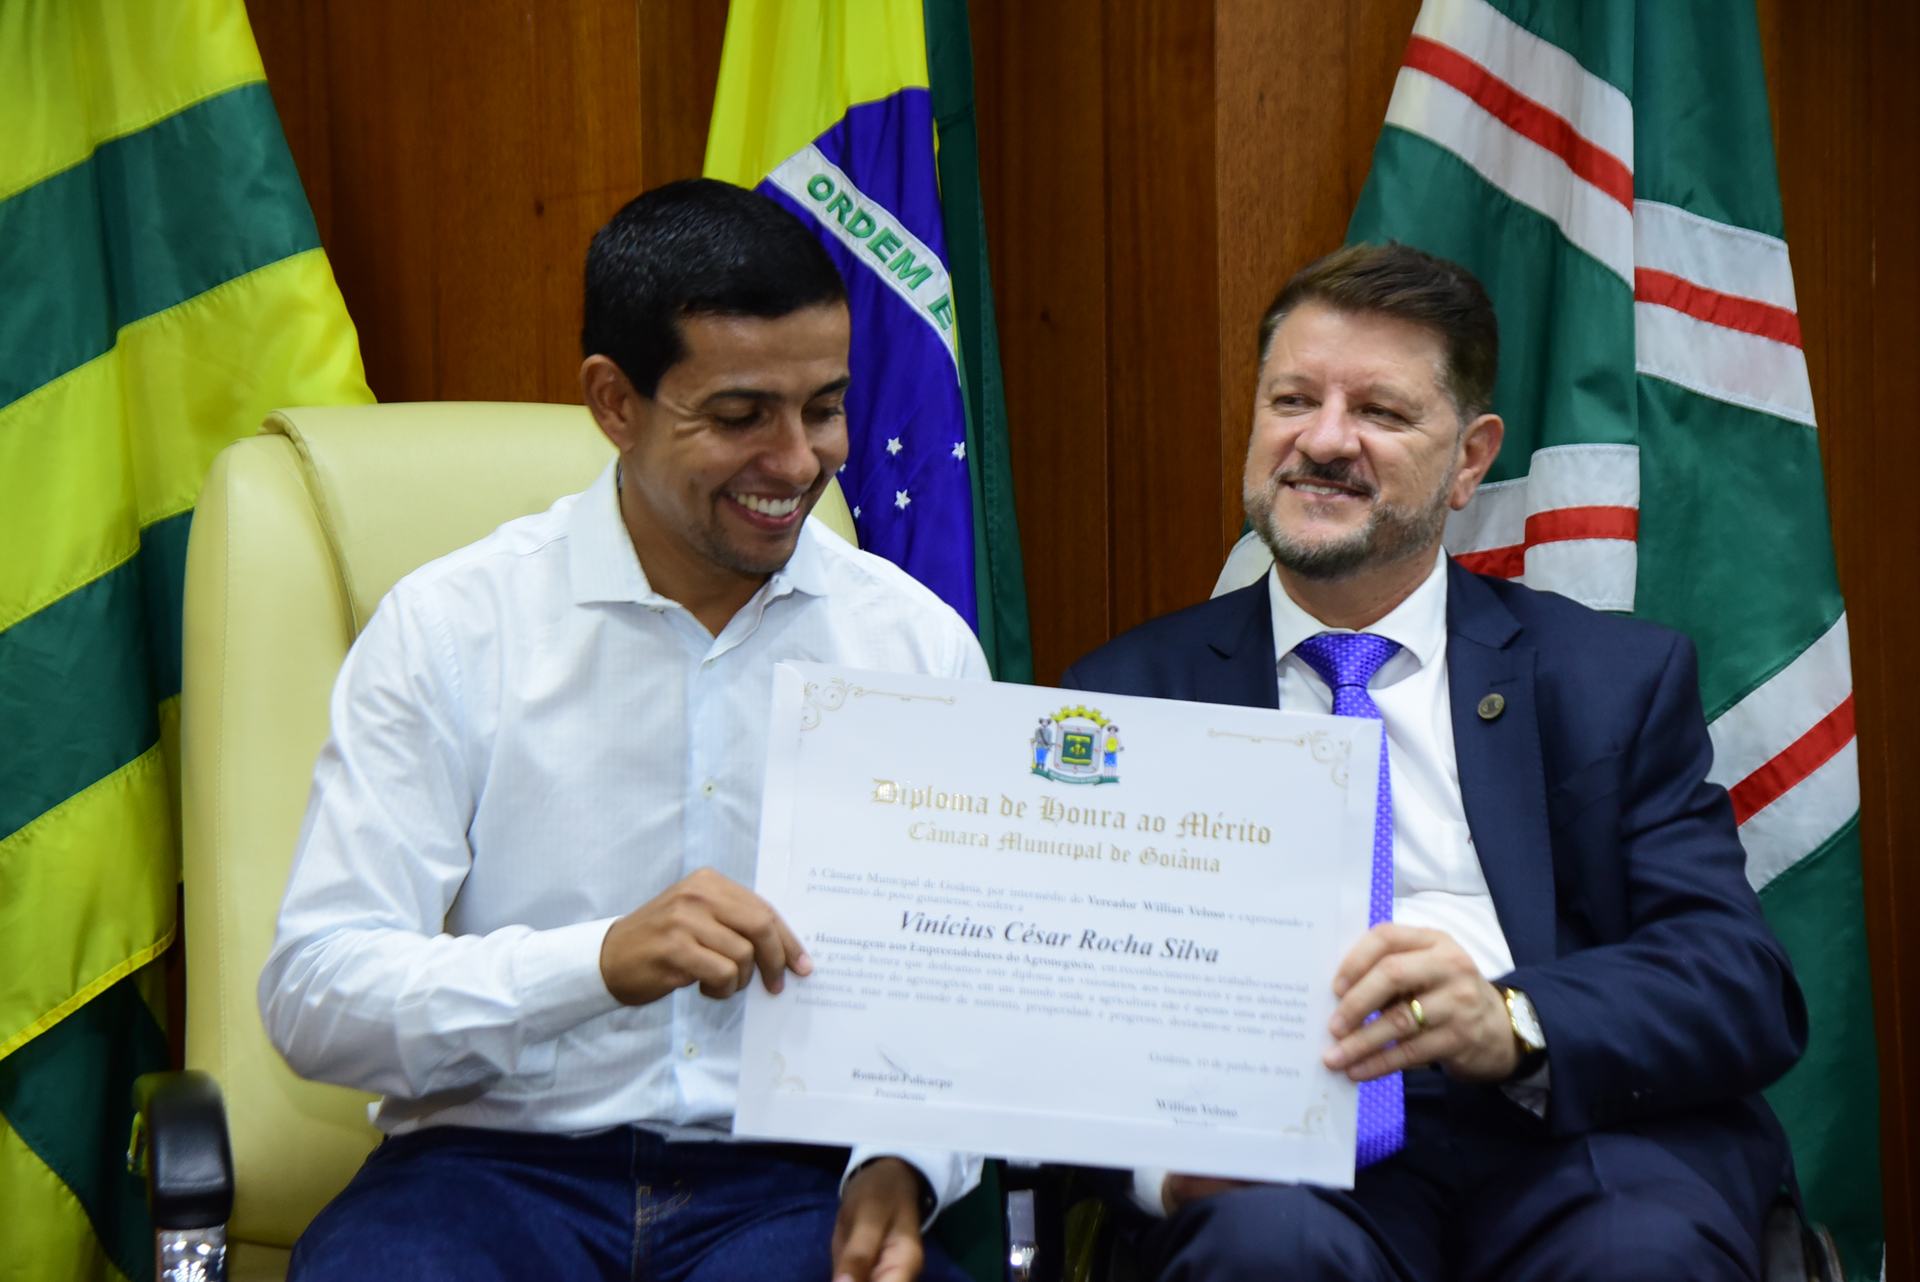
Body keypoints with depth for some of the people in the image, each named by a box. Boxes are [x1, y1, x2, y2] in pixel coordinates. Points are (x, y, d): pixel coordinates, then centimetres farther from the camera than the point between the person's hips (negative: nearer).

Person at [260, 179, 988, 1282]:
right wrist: (602, 960, -23)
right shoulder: (449, 629, -1)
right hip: (496, 1161, -2)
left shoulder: (920, 646, 7)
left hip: (794, 1181, 2)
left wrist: (903, 1164, -13)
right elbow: (313, 1000, -8)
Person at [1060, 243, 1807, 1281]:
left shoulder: (1616, 679, 14)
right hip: (1275, 1151, -1)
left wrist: (1512, 1021, -18)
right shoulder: (1129, 692, 15)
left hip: (1567, 1139, 1)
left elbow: (1748, 989, 3)